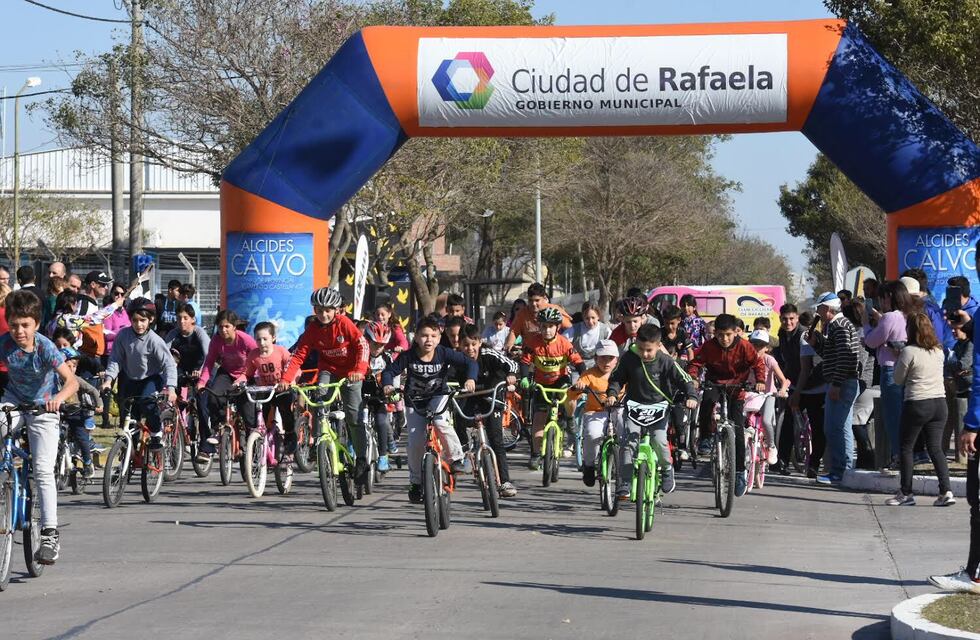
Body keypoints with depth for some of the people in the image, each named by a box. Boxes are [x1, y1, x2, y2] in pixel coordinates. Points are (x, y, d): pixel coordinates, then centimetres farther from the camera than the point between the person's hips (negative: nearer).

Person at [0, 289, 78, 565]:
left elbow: (72, 380, -32)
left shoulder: (45, 348, -26)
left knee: (44, 471, -9)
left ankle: (50, 533, -5)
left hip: (43, 407, -3)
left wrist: (60, 396, -53)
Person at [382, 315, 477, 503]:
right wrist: (387, 385, -37)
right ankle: (415, 482, 11)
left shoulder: (444, 354, -20)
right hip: (415, 401, 1)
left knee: (440, 421, -33)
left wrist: (470, 379, -41)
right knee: (415, 441, -6)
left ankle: (456, 458, -14)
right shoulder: (408, 356, -19)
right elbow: (389, 371, -16)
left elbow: (471, 363, -22)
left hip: (438, 396, -1)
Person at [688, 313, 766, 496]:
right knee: (707, 400, -36)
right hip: (715, 383, 0)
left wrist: (760, 380, -26)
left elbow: (758, 362, -9)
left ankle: (739, 472, 3)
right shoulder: (709, 347, -14)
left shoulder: (743, 346, -15)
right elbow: (695, 362, -13)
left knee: (737, 430, -6)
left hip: (736, 387, 0)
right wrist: (693, 378, -33)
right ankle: (705, 438, -16)